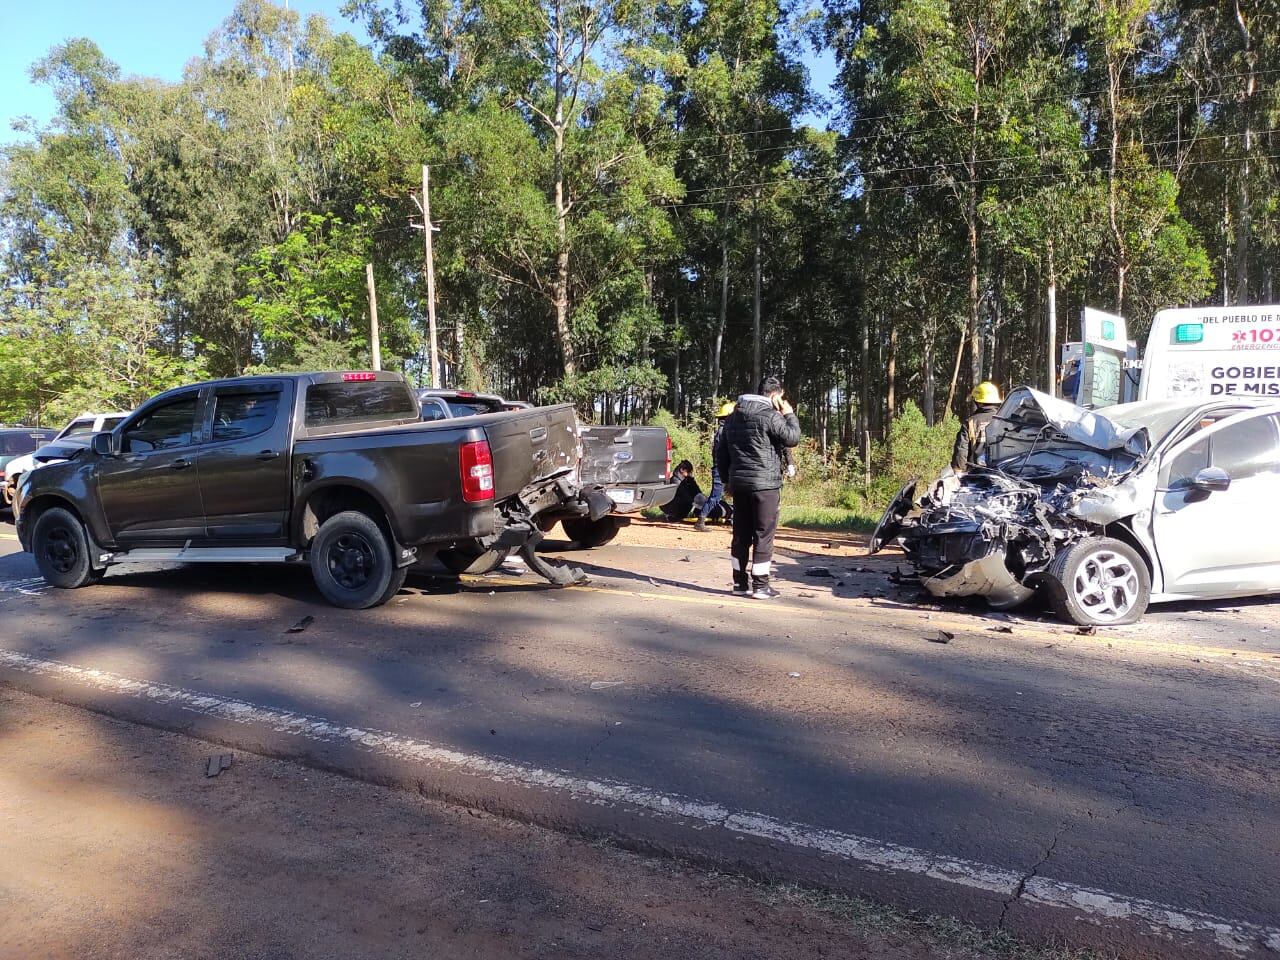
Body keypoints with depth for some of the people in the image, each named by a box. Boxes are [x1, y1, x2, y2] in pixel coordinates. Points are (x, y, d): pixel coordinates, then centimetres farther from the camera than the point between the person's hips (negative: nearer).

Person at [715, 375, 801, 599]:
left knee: (741, 534, 12)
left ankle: (740, 582, 18)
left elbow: (721, 452, 17)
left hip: (739, 483, 7)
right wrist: (789, 415, 4)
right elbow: (793, 438, -9)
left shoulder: (734, 416, 14)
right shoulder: (770, 416, -12)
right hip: (765, 484, -7)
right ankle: (760, 585, 1)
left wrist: (726, 479, 23)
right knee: (764, 534, -1)